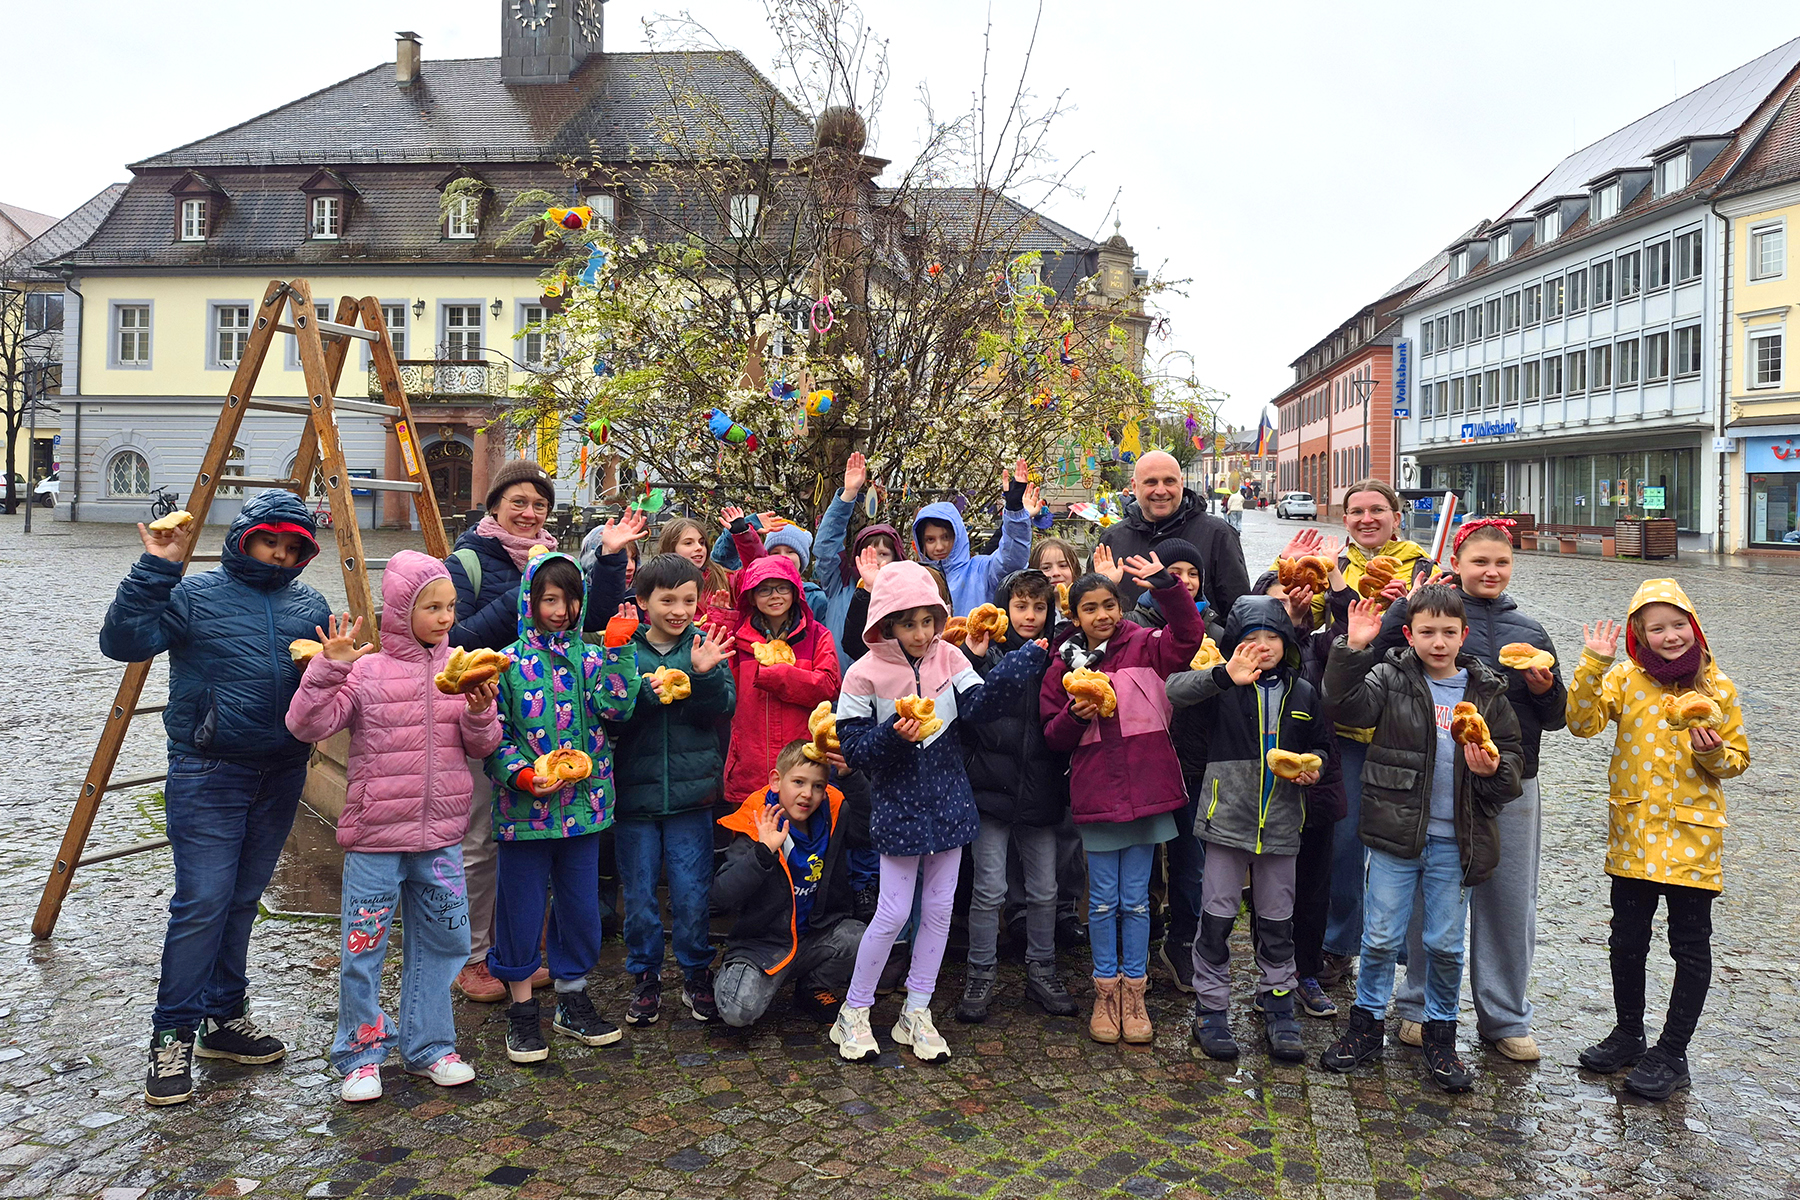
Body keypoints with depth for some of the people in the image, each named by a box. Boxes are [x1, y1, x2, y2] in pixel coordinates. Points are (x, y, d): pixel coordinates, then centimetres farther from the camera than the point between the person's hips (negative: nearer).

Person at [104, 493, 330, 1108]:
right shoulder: (194, 595, -3)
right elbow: (123, 642, -15)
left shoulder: (310, 606, 10)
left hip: (281, 774, 4)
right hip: (207, 774, -4)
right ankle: (173, 1035, 6)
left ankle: (225, 1017, 26)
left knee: (243, 898, 13)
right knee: (201, 901, -7)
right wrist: (154, 569, -22)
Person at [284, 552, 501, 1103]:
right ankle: (361, 1055, 24)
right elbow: (305, 725, -13)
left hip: (441, 836, 4)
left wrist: (480, 711, -13)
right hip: (375, 835, -4)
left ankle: (428, 1046, 29)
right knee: (362, 949, 4)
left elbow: (482, 747, 7)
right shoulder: (365, 670, -7)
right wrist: (328, 666, -23)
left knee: (441, 940, 12)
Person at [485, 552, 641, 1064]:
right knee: (522, 905, 7)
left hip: (583, 805, 3)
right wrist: (522, 775, -16)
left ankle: (572, 998, 29)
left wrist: (617, 648, -16)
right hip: (524, 807, -3)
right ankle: (521, 1008, 22)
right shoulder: (509, 664, -3)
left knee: (580, 902, 12)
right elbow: (493, 734, -3)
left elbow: (616, 706, -12)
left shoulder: (591, 657, 5)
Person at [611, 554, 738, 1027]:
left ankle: (697, 974, 24)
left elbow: (723, 708, -6)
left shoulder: (706, 646, 2)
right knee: (639, 895, 10)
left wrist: (703, 674, -23)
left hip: (691, 791, 0)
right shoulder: (624, 649, -1)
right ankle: (645, 976, 27)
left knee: (691, 893, 6)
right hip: (634, 789, 0)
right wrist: (646, 693, -23)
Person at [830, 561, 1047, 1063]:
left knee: (939, 909, 11)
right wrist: (893, 735, -27)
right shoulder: (865, 674, -11)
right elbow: (851, 747, -10)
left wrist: (1022, 664, -22)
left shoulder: (947, 656, 0)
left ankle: (916, 1013, 26)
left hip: (947, 799, 4)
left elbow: (979, 706, -10)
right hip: (898, 805, -4)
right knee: (893, 914, 0)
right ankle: (853, 1014, 19)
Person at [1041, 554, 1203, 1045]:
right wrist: (1076, 716, -14)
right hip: (1096, 796, 0)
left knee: (1136, 900, 10)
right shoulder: (1063, 667, 3)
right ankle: (1105, 992, 25)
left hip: (1146, 791, 0)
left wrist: (1164, 583, -26)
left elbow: (1187, 634, -16)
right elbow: (1054, 736, 6)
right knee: (1104, 901, 10)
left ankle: (1134, 992, 24)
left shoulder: (1144, 648, 1)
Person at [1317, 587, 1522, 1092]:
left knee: (1446, 944, 11)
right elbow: (1347, 702, -20)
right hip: (1395, 833, -1)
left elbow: (1513, 752, 9)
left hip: (1455, 841, 2)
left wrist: (1493, 770, -12)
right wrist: (1353, 648, -31)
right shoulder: (1391, 678, -3)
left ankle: (1440, 1033, 30)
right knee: (1381, 937, 6)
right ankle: (1367, 1025, 24)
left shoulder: (1487, 690, 3)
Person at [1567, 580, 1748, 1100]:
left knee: (1690, 945, 6)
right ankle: (1628, 1035, 32)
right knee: (1627, 940, 14)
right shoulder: (1625, 679, -3)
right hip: (1634, 833, 1)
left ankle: (1672, 1053, 20)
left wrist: (1713, 754, -18)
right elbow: (1583, 723, -17)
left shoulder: (1716, 686, -3)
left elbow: (1738, 758, 4)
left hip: (1693, 835, -1)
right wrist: (1593, 665, -25)